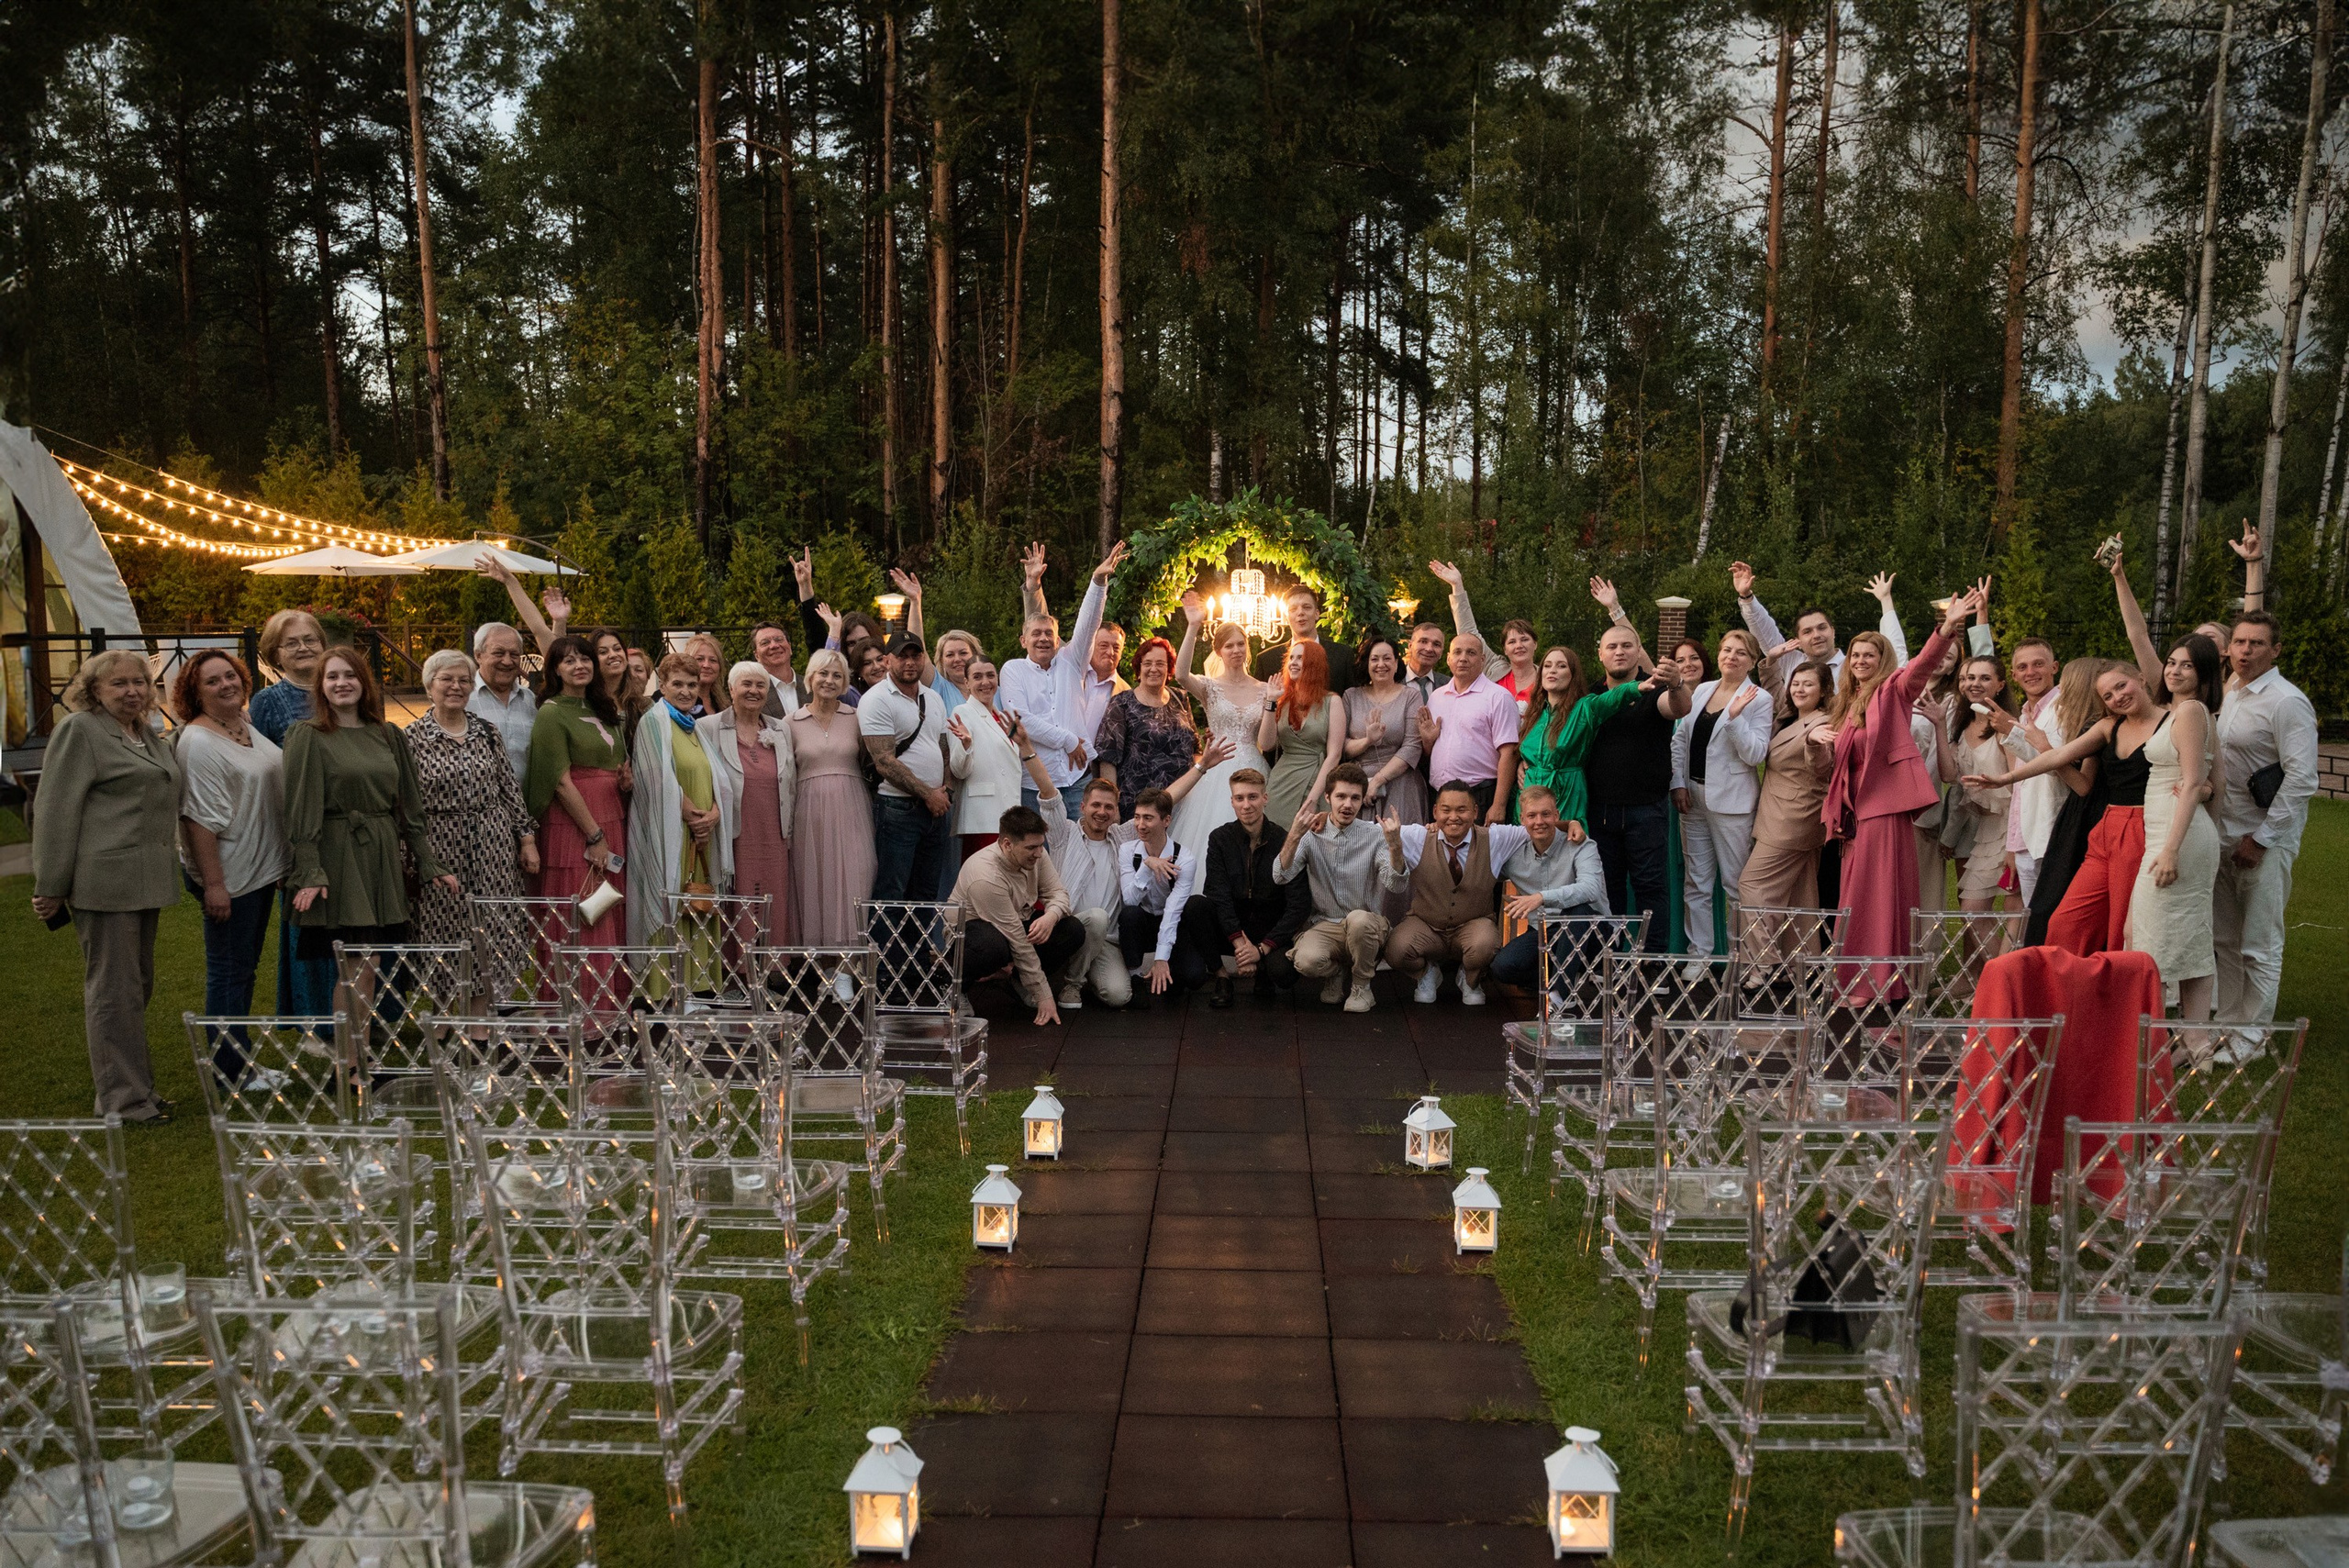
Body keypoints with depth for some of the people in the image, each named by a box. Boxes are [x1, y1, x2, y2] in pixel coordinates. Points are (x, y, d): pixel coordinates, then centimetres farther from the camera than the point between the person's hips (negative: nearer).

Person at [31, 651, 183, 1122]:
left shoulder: (151, 738, 18)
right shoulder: (79, 731, -6)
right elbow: (56, 812, -10)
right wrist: (51, 886, -13)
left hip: (145, 881, 8)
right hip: (105, 880, -8)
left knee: (138, 985, 14)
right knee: (114, 989, -3)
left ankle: (137, 1085, 23)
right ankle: (124, 1098, 3)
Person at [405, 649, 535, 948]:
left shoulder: (488, 732, 10)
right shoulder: (411, 739, -1)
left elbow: (510, 789, 12)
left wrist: (527, 839, 8)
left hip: (495, 848, 3)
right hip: (442, 851, -3)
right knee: (446, 938, -1)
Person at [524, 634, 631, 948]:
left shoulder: (602, 709, 15)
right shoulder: (552, 714, -7)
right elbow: (561, 781, -13)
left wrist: (626, 778, 3)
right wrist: (594, 836, -16)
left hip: (612, 821, 7)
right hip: (572, 825, -7)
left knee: (609, 918, 8)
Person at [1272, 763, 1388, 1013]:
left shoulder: (1373, 837, -2)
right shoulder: (1311, 835, 0)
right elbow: (1281, 877, -12)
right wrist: (1294, 836, -26)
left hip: (1365, 926, 0)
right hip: (1324, 926, 0)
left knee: (1358, 919, -37)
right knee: (1306, 960, -32)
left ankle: (1362, 985, -7)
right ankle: (1335, 972, 8)